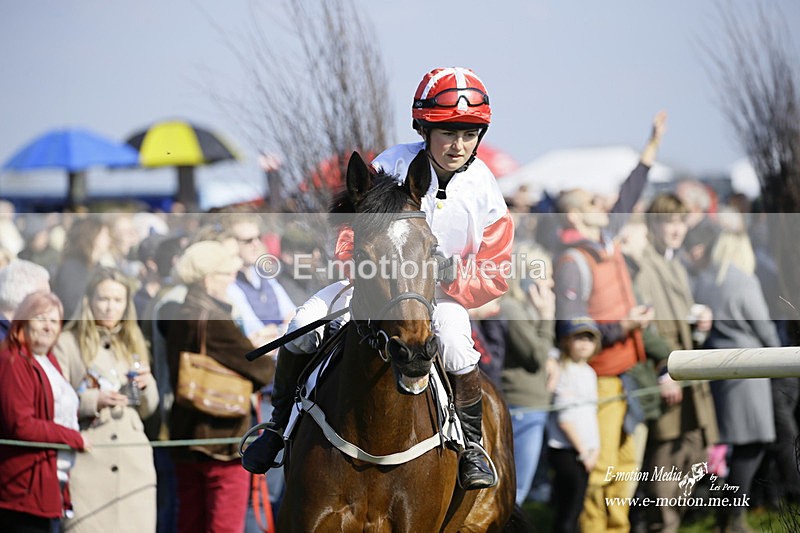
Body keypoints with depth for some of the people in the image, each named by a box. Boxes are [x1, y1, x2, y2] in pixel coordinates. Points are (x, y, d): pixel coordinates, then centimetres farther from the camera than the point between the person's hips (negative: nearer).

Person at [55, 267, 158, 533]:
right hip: (87, 459, -4)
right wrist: (94, 400, -18)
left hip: (134, 458, 4)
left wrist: (146, 386, 1)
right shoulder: (68, 343, 2)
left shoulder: (133, 342, 20)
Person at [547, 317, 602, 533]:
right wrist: (583, 450, -11)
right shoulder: (563, 371, -11)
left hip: (585, 452, 8)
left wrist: (595, 448, 7)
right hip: (566, 451, -8)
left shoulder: (589, 373, 15)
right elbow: (564, 417, -14)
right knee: (568, 511, -8)